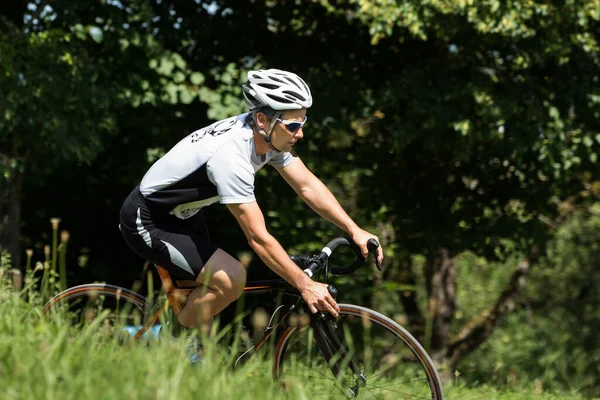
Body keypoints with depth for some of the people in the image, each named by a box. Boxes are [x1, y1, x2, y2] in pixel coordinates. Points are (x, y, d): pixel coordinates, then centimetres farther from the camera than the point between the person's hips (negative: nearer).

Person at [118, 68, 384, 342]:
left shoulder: (270, 137, -10)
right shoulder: (231, 156, -35)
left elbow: (308, 186, -2)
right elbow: (258, 238, -34)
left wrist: (355, 231, -8)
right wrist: (305, 285, -33)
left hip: (181, 213, 10)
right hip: (147, 223, -10)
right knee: (231, 279, -20)